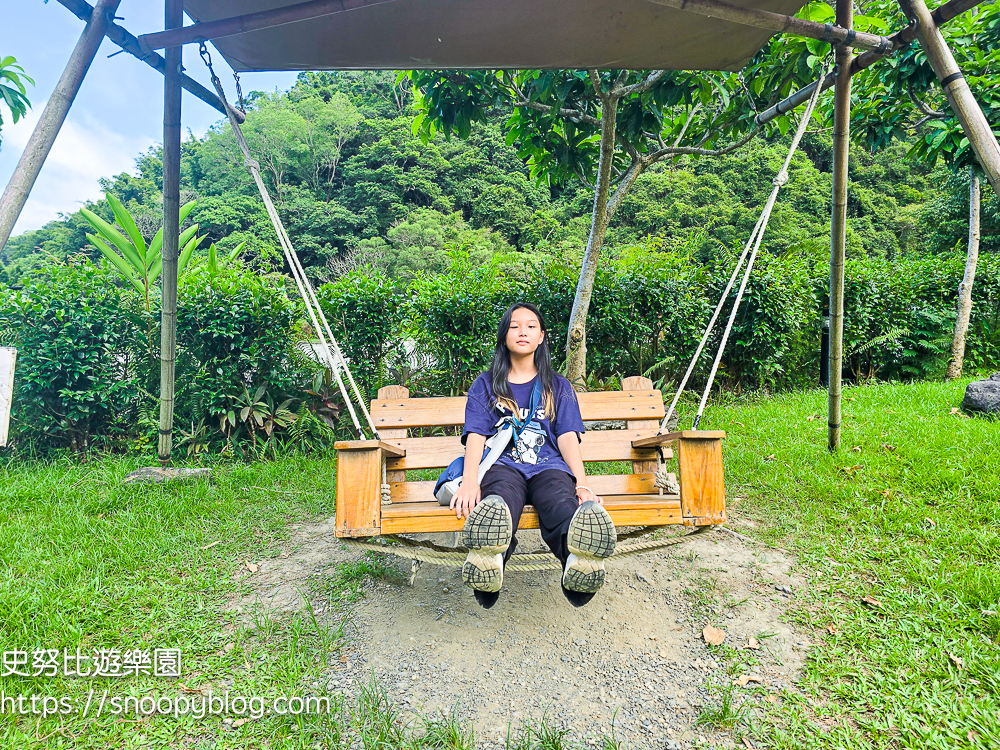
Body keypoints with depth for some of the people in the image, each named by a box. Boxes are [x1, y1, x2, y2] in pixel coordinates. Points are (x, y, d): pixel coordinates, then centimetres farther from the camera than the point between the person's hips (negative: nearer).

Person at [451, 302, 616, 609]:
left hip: (548, 466, 1)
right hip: (503, 466, 0)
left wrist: (582, 484, -8)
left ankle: (580, 560, -68)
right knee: (499, 505, -39)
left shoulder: (558, 387, 25)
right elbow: (476, 436, 7)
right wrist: (470, 481, -14)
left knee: (563, 504, -37)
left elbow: (568, 437, 11)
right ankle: (488, 561, -69)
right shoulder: (486, 385, 21)